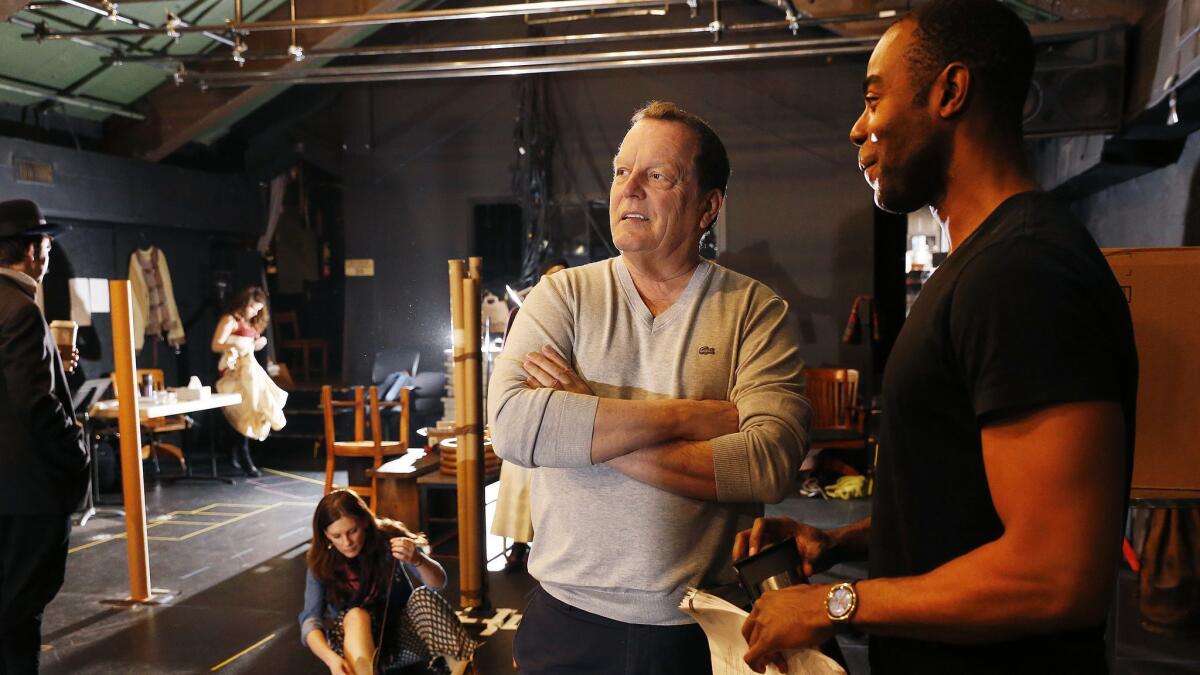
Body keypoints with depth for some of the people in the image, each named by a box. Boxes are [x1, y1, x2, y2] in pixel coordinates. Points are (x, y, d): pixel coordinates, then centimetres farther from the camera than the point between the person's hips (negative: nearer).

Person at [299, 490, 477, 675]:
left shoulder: (387, 540, -13)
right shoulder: (321, 564, -10)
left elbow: (438, 582, -21)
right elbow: (310, 620, -20)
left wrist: (417, 559, -44)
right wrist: (331, 658, -41)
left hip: (402, 632, 0)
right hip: (355, 640, 0)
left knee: (423, 596, -29)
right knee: (356, 615, -33)